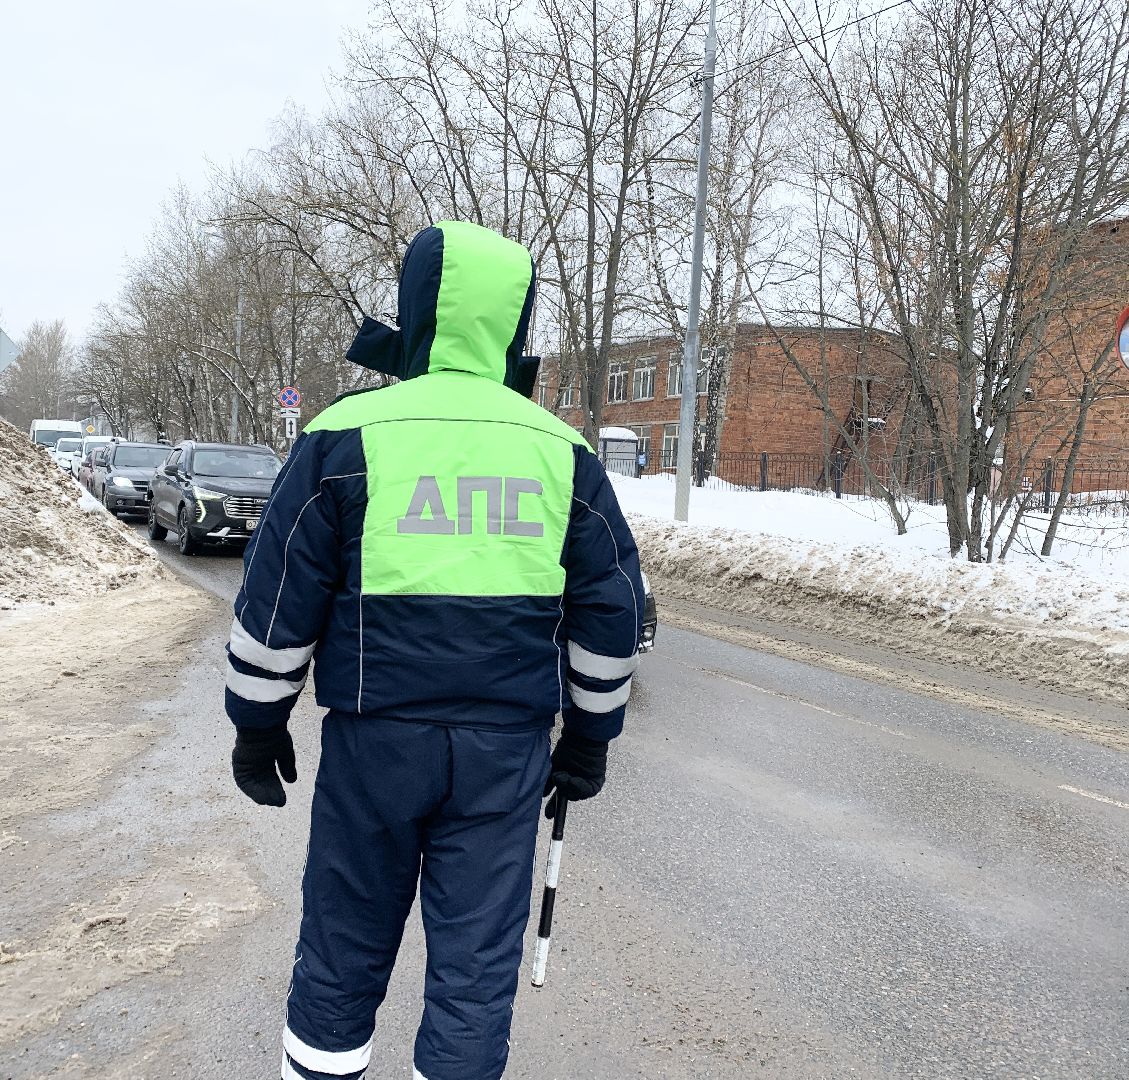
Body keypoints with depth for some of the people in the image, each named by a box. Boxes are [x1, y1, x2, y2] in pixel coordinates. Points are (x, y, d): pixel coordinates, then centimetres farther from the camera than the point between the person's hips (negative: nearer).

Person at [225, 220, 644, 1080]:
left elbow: (277, 601, -3)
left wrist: (259, 726, 10)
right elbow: (612, 608, 7)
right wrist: (588, 736, 17)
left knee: (345, 943, 17)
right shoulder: (562, 451, 2)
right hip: (508, 749, 2)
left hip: (375, 738, -1)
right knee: (479, 958, 12)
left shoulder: (349, 435, -6)